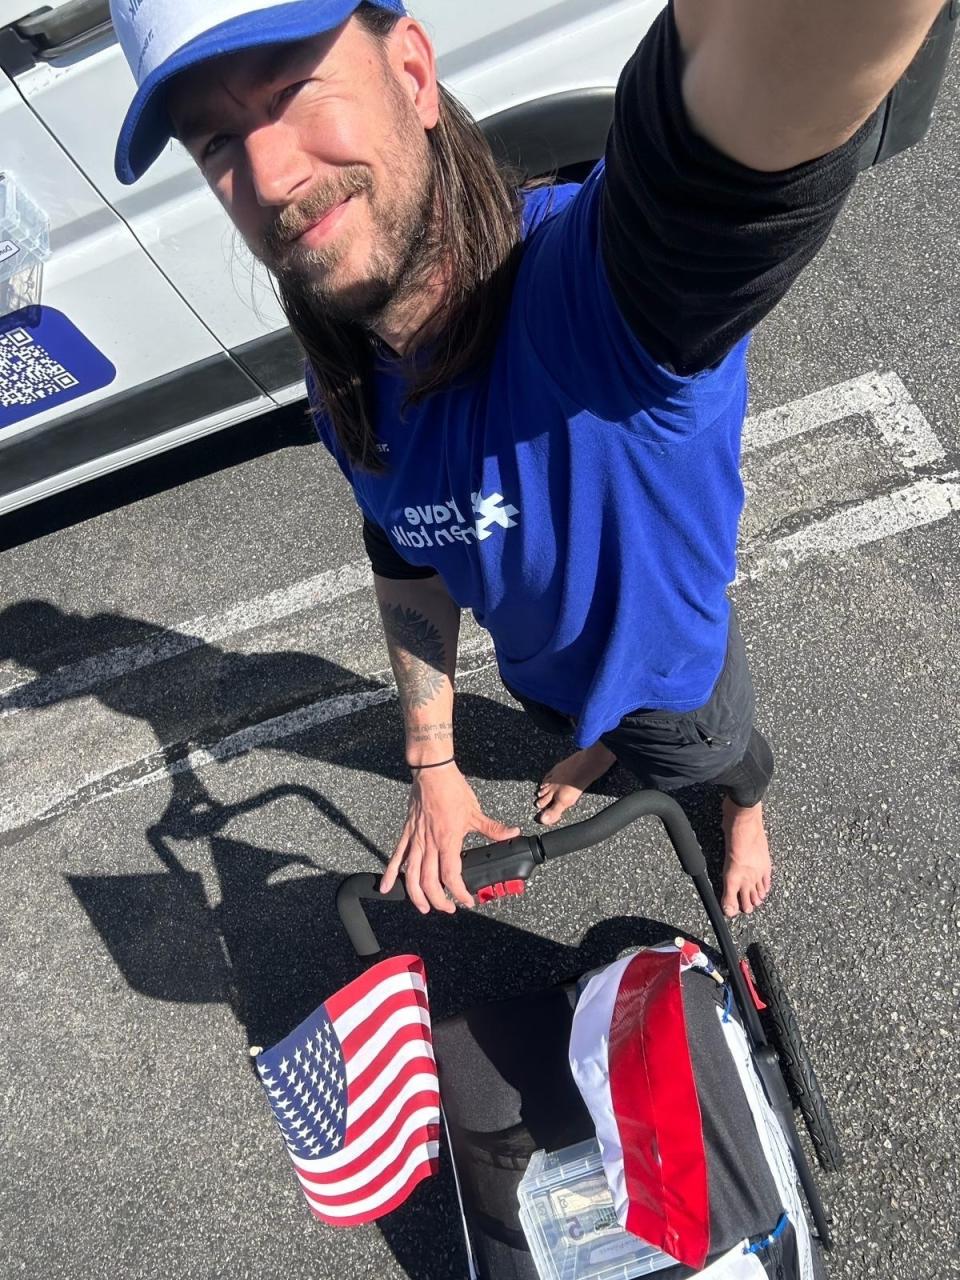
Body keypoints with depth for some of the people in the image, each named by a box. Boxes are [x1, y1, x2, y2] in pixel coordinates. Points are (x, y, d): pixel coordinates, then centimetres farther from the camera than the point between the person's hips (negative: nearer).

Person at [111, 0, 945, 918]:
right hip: (538, 665, 5)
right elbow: (407, 565, -6)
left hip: (675, 655, -4)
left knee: (718, 761, 31)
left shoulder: (604, 276, -47)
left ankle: (746, 808, 71)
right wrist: (432, 766, -3)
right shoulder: (345, 391, -22)